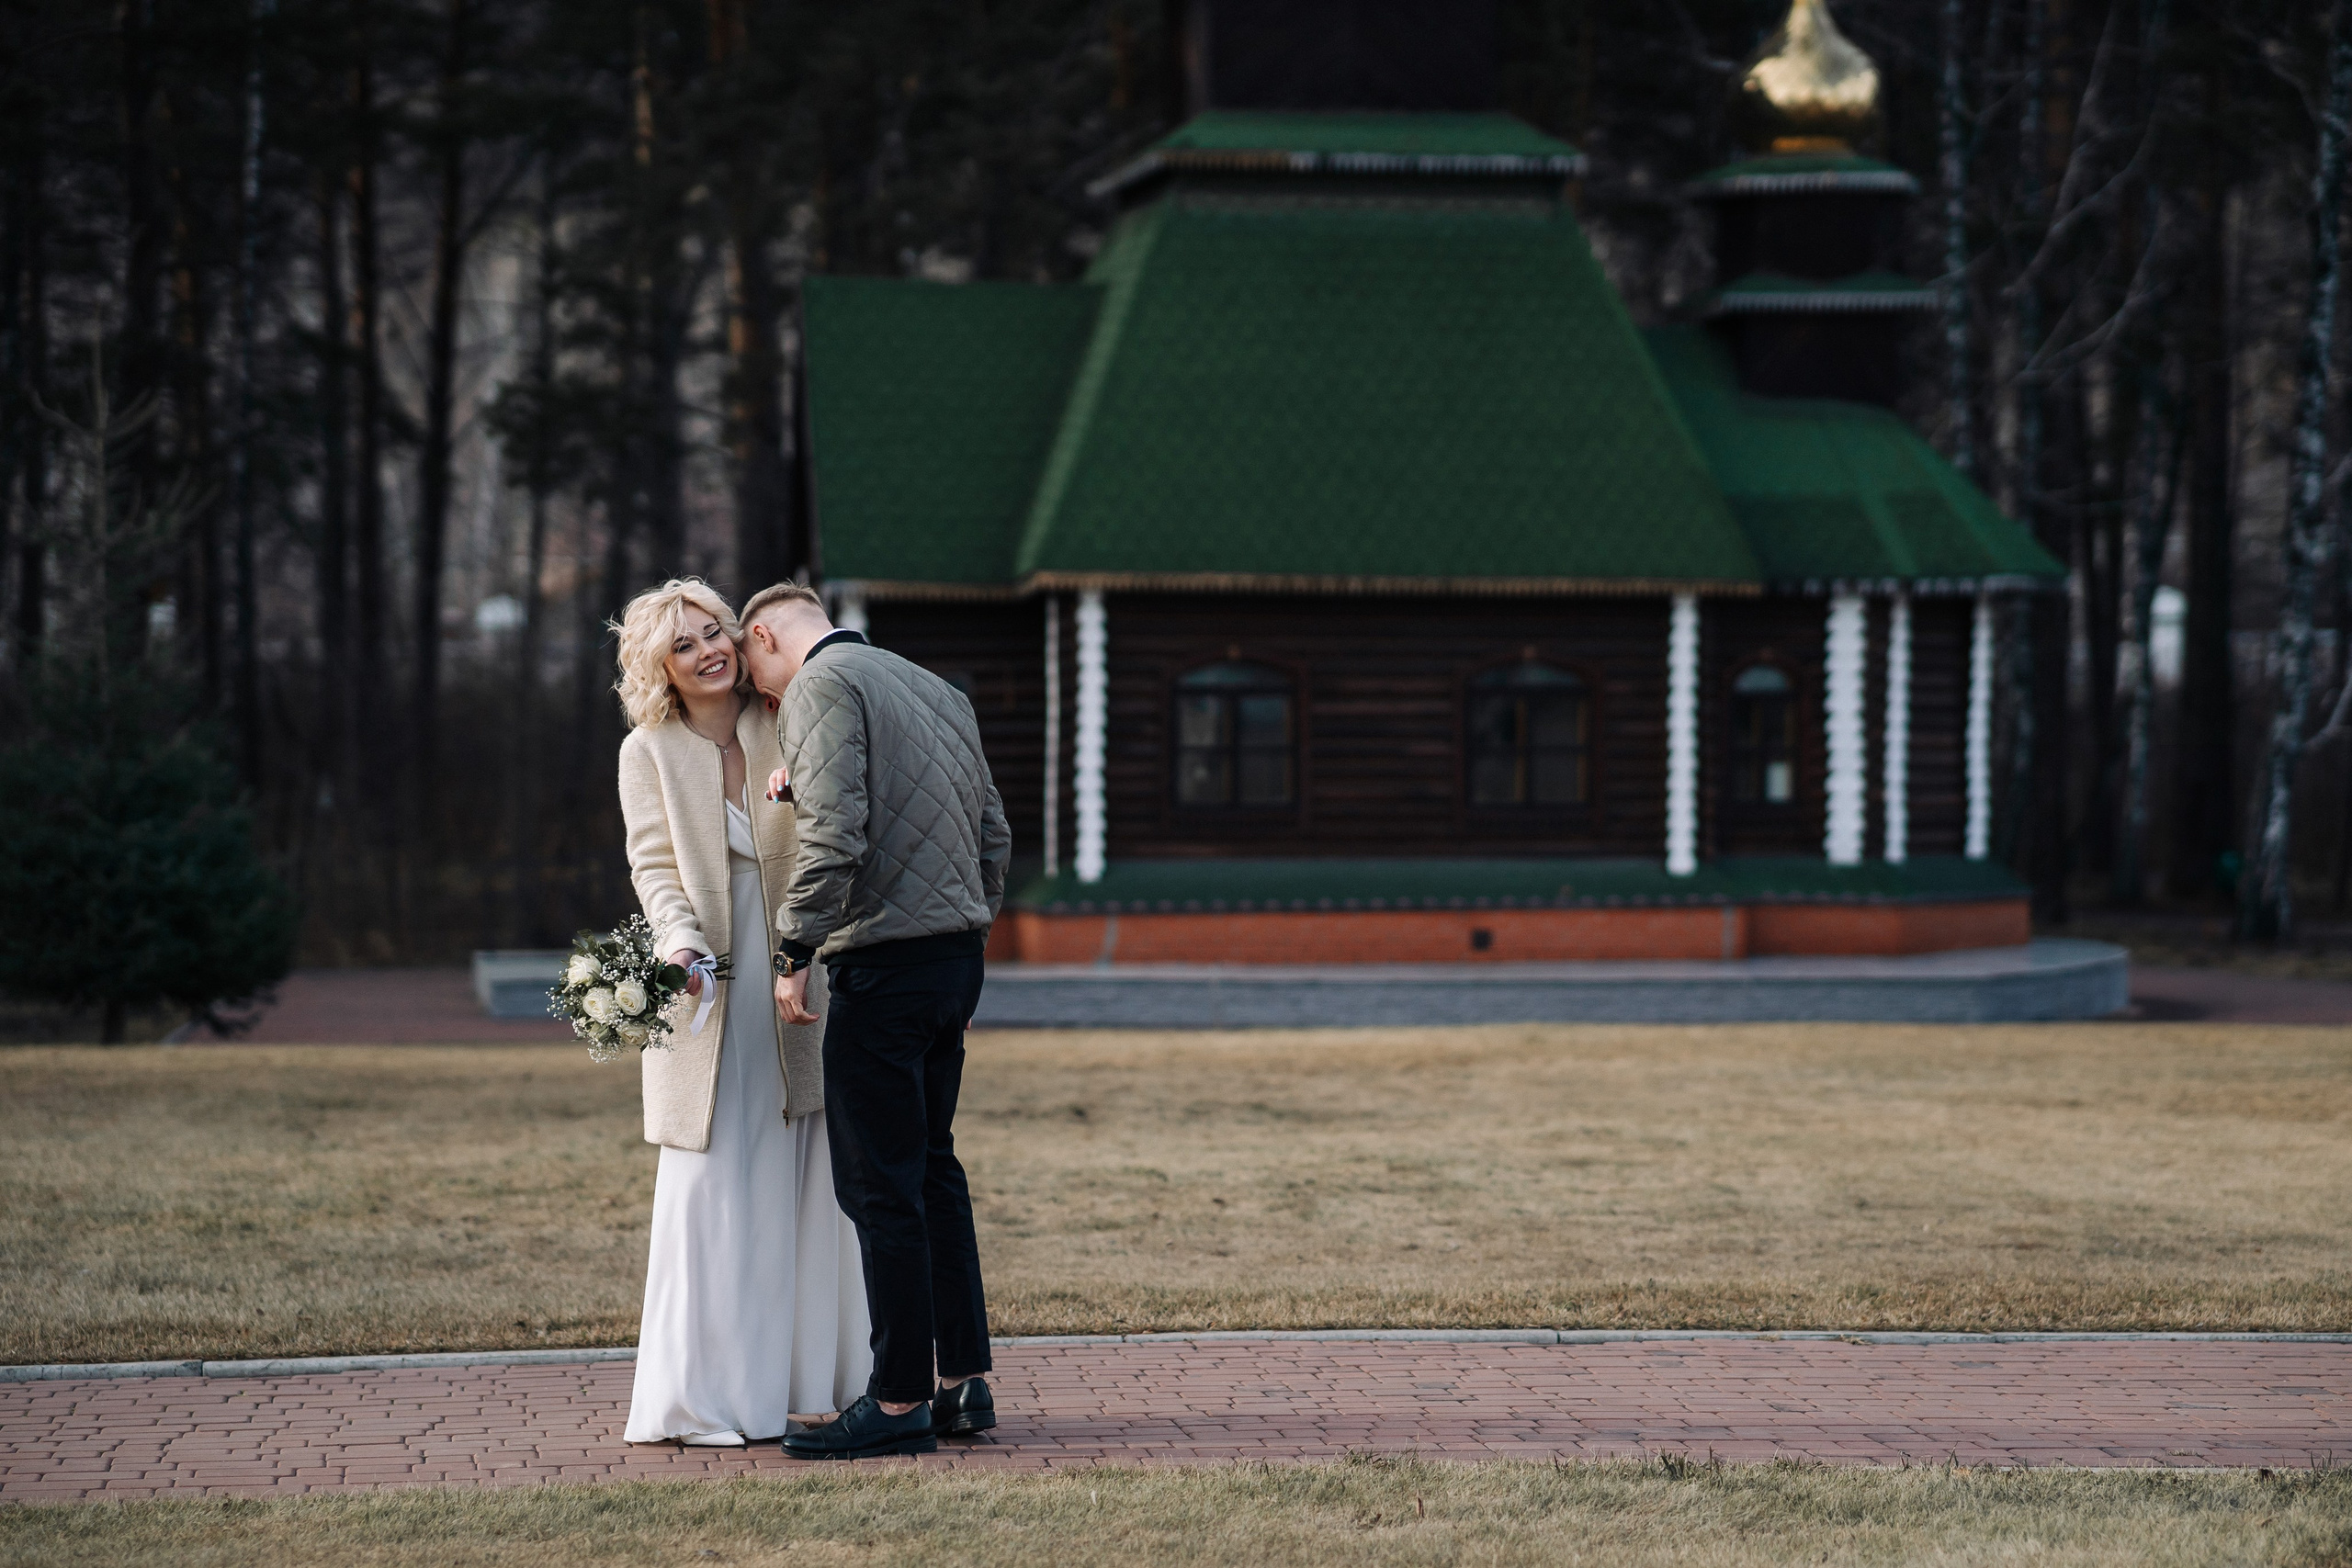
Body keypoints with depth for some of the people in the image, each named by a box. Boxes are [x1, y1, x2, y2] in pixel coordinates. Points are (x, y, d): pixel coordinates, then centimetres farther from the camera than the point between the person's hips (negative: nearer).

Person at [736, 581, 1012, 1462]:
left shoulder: (820, 687, -7)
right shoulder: (936, 689, 19)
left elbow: (834, 833, -19)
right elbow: (992, 832, 19)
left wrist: (794, 955, -14)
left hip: (884, 961, -9)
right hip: (958, 957, 9)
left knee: (878, 1183, -5)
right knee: (930, 1166, 17)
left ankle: (900, 1405, -3)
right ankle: (964, 1383, 17)